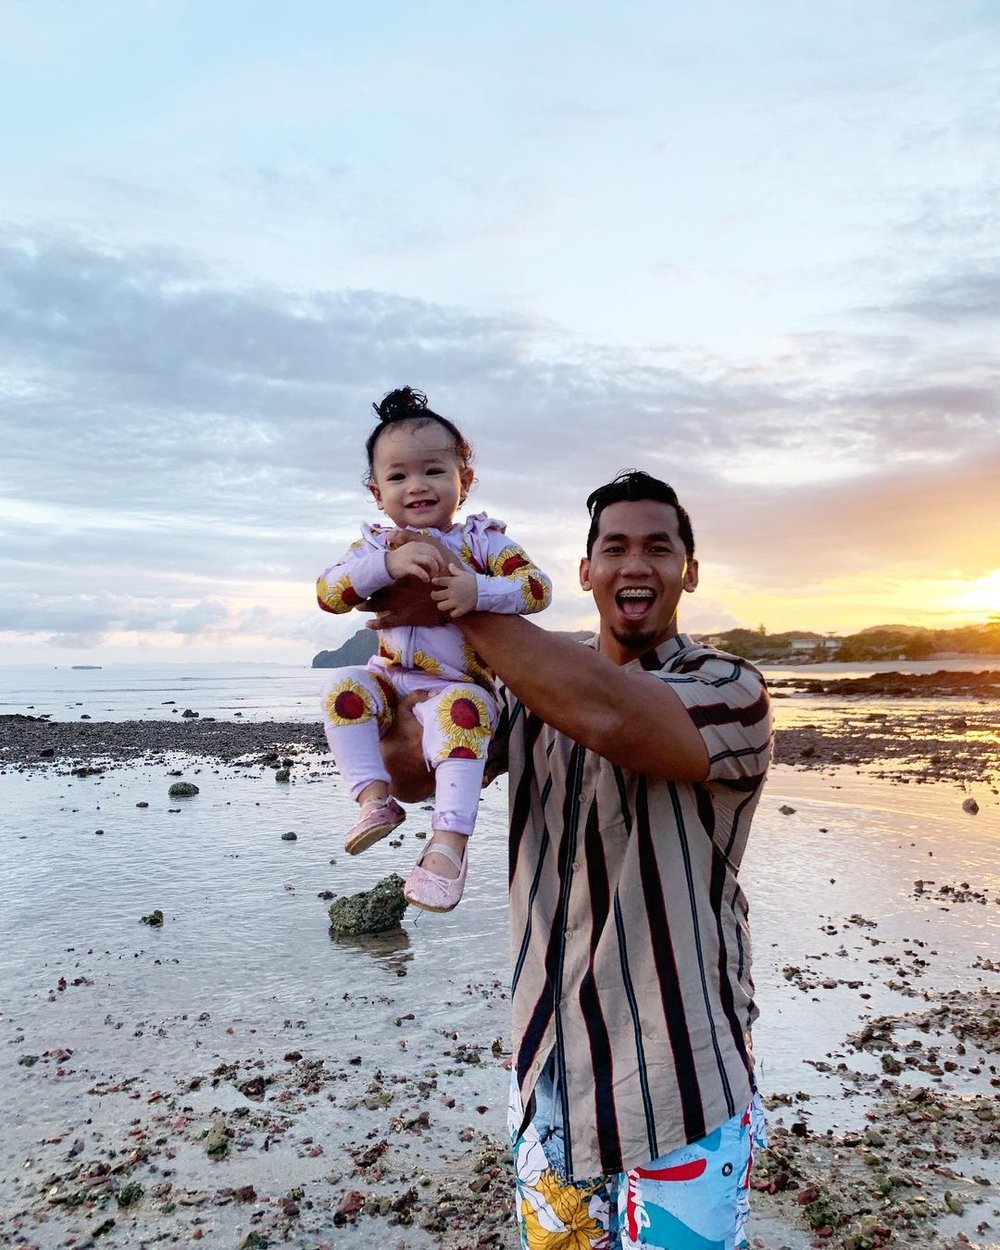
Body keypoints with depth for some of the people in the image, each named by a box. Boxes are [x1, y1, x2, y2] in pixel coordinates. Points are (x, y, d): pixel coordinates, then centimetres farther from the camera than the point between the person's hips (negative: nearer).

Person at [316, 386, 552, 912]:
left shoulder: (484, 540, 1)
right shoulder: (375, 544, 6)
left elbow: (537, 588, -10)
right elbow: (328, 592, -10)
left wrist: (478, 590, -28)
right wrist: (388, 562, -26)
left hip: (459, 685, -3)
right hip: (389, 680, 4)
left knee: (461, 713, -34)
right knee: (343, 687, -22)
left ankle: (449, 842, -35)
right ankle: (374, 797, -20)